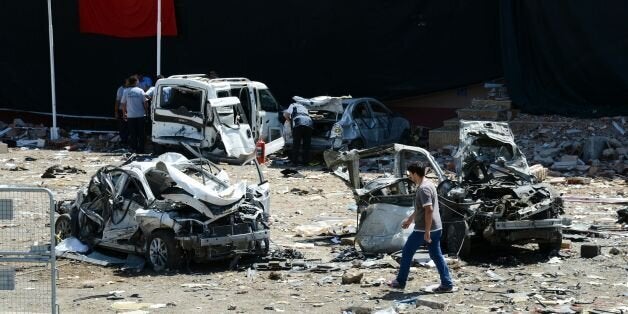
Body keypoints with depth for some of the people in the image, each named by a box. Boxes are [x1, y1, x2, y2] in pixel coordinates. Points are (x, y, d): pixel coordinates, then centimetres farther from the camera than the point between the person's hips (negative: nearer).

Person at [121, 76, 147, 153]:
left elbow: (123, 104, 2)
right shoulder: (140, 91, -5)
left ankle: (133, 148, 6)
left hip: (130, 116, 1)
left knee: (132, 134, 7)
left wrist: (124, 113, 15)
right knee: (140, 133, 6)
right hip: (140, 115, -1)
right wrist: (146, 111, 8)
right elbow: (144, 103, -4)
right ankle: (140, 149, 6)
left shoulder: (126, 92, -1)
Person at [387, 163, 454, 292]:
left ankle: (400, 282, 15)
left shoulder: (423, 188, -19)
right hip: (436, 228, 9)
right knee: (436, 255, 9)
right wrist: (410, 219, 34)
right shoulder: (428, 184, 13)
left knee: (407, 252, 6)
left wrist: (427, 232, -25)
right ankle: (447, 284, 5)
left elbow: (429, 210, -26)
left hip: (423, 229, -9)